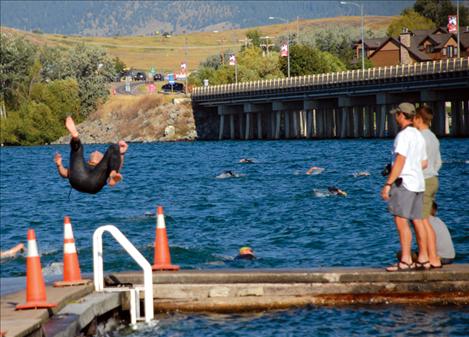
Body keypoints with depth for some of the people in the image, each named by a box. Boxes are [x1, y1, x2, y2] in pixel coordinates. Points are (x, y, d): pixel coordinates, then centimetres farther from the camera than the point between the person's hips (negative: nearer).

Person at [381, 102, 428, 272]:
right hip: (418, 183, 9)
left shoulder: (404, 135, -13)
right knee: (417, 220, 11)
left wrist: (388, 184, -19)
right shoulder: (419, 135, 16)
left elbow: (400, 162, -20)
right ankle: (423, 258, 13)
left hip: (404, 182, -9)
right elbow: (424, 163, 21)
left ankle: (405, 260, -14)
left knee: (401, 221, -10)